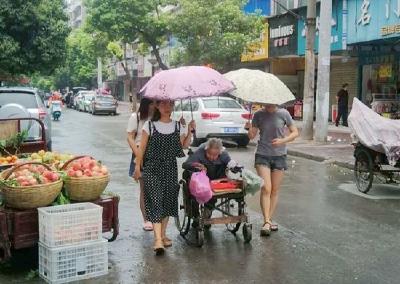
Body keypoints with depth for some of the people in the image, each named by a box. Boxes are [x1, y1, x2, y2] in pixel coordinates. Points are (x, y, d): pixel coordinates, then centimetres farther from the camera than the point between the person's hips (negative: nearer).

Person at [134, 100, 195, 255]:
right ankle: (158, 239, -17)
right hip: (152, 168, -4)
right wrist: (137, 167, -3)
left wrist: (190, 132, -4)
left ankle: (163, 235, 26)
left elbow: (183, 147, 5)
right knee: (155, 201, -12)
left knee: (168, 200, 10)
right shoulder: (150, 125, -2)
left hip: (170, 168, 4)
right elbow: (142, 148, 0)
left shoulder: (178, 126, 6)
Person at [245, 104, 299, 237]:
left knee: (274, 190, 6)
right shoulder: (259, 115, -1)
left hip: (279, 155, 1)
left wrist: (283, 140, -15)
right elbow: (252, 136, 3)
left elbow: (295, 132, 2)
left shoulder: (283, 114, -3)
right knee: (266, 188, -13)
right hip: (262, 155, -1)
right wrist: (249, 129, -20)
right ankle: (266, 222, -15)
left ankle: (269, 220, 16)